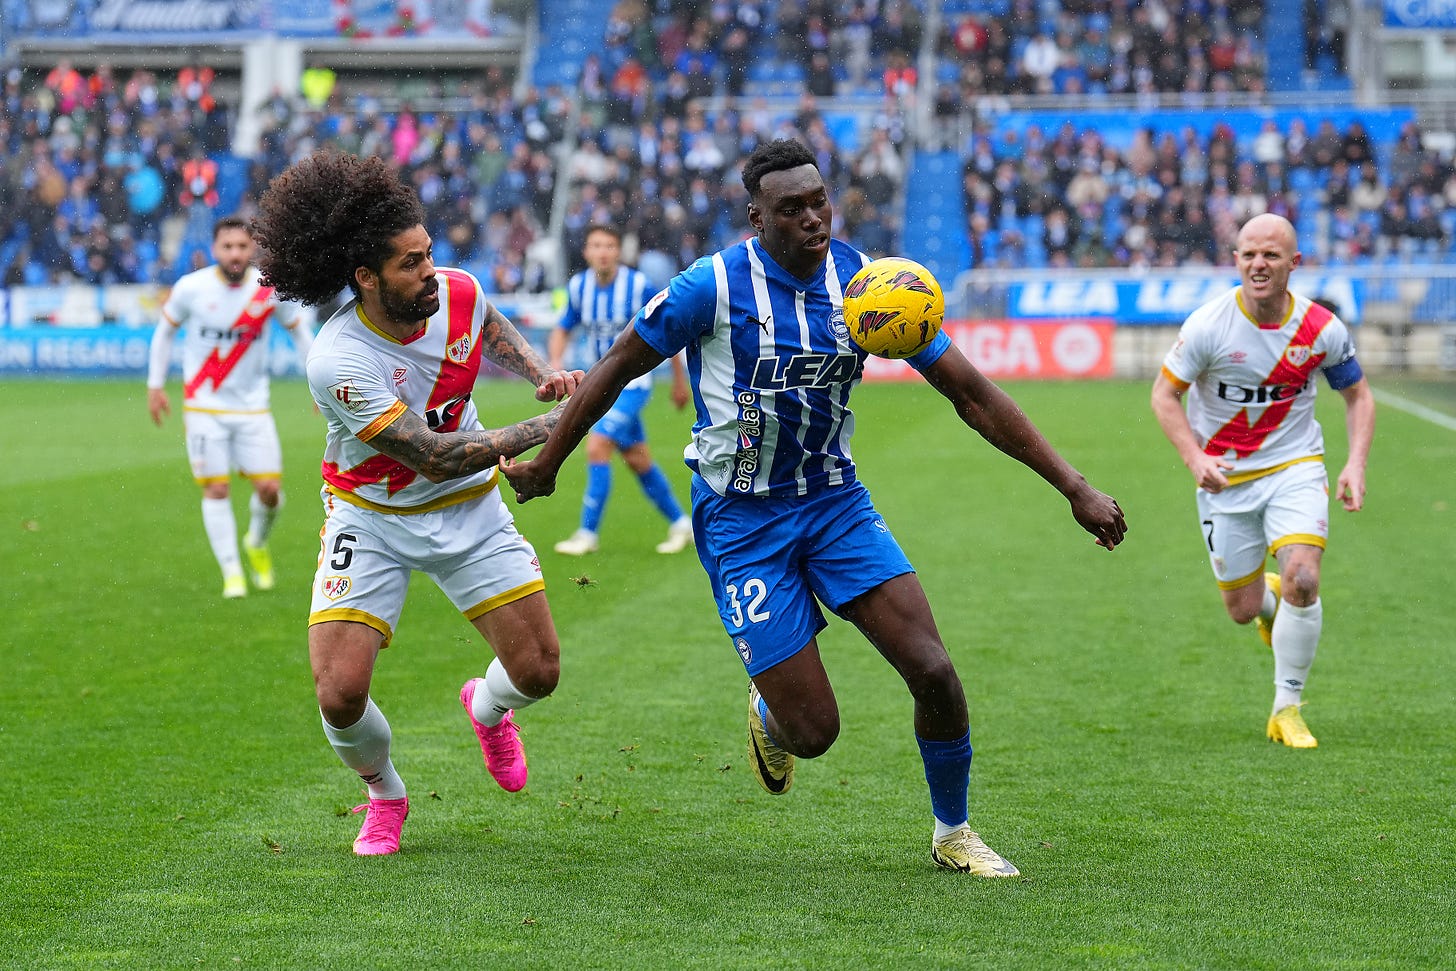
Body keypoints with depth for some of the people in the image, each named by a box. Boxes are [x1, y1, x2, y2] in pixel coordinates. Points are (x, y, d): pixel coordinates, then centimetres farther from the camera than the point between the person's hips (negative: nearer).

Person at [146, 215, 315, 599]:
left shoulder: (270, 289, -7)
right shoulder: (191, 288, -9)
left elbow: (300, 332, 9)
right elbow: (164, 332, 7)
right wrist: (155, 385, 7)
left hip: (253, 406, 1)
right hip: (204, 405, -1)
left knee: (269, 488, -4)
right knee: (216, 489, -5)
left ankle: (258, 544, 27)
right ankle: (232, 573, 4)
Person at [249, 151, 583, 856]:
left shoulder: (459, 292, -14)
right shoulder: (338, 363, -32)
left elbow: (493, 331, 14)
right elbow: (434, 456, -29)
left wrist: (542, 373, -6)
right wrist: (550, 427, -28)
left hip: (468, 508, 4)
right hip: (371, 517, -4)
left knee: (539, 672, -2)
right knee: (339, 693, -15)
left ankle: (488, 708, 37)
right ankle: (384, 794, 19)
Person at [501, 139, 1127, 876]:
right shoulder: (714, 286, -15)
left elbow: (971, 393, -3)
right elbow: (618, 367, -2)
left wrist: (1075, 488, -6)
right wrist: (546, 464, 5)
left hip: (835, 502, 3)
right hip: (740, 519, -3)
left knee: (934, 673, -11)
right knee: (814, 730, -8)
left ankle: (953, 834, 14)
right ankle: (769, 712, 31)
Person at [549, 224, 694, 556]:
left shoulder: (638, 285, -15)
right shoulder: (578, 287, -2)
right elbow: (563, 330, 12)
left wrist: (679, 379, 1)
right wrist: (555, 361, -8)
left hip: (632, 382, -6)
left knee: (596, 446, -18)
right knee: (638, 460, 12)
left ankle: (588, 533, -10)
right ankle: (680, 524, 28)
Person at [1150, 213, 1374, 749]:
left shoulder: (1321, 328, -10)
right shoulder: (1209, 324, -16)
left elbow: (1358, 394, 6)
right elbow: (1164, 393, -6)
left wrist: (1356, 464, -9)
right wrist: (1195, 459, -20)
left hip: (1295, 467, 0)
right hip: (1225, 477, 0)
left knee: (1301, 579, -21)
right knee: (1243, 609, 3)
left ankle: (1287, 708, -3)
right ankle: (1269, 598, 44)